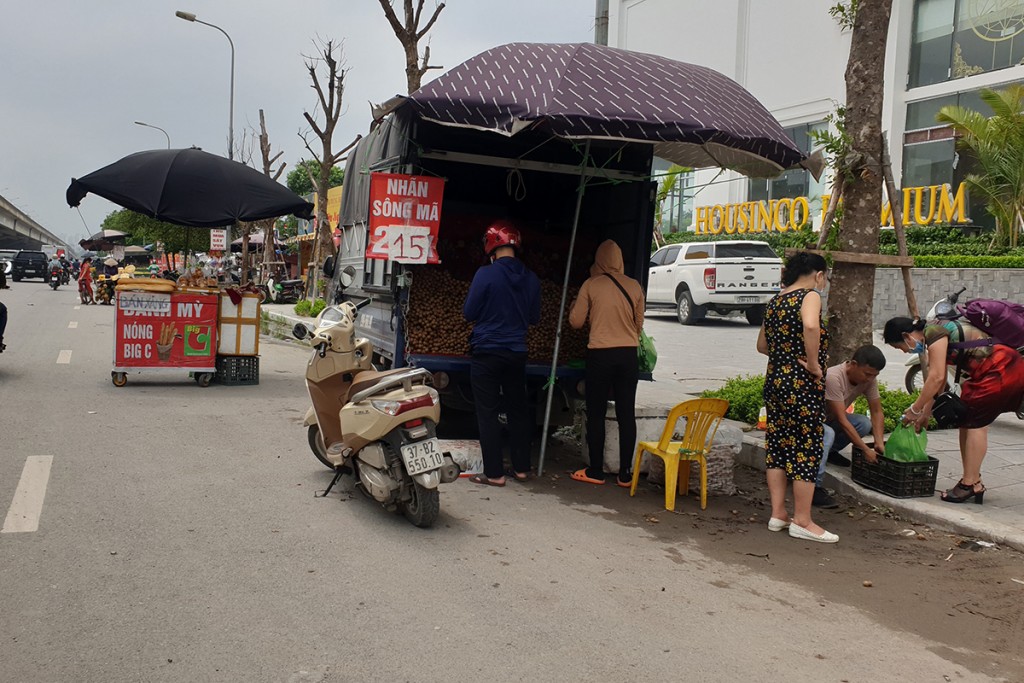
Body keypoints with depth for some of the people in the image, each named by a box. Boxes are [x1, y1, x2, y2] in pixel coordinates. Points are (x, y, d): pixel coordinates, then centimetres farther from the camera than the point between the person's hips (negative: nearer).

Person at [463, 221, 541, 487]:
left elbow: (469, 312, -8)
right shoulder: (531, 279, 0)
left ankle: (494, 473, 3)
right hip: (516, 353, 5)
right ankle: (521, 467, 22)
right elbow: (534, 317, 9)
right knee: (518, 410, 15)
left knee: (488, 413, 2)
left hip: (486, 352, -5)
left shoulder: (486, 274, -15)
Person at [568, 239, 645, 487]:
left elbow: (576, 321, -1)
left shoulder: (591, 285, -6)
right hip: (628, 355, 3)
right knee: (626, 415, 6)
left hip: (600, 355, -3)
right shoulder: (635, 286, 3)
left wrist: (574, 305, 19)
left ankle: (595, 471, 11)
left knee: (596, 414, 6)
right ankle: (625, 474, 10)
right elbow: (639, 325, 11)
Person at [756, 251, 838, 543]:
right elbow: (811, 325, -31)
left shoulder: (774, 301, 15)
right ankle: (802, 521, 6)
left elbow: (762, 345, 22)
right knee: (808, 448, 0)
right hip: (803, 385, -8)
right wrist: (813, 363, -21)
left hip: (774, 380, 8)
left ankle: (778, 514, 18)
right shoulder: (810, 295, -9)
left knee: (777, 445, 12)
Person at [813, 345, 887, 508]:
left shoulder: (868, 379, -11)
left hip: (829, 419, 7)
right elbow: (842, 420, -32)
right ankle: (814, 487, -31)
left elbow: (877, 412, -5)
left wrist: (880, 443, -19)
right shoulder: (833, 378, -33)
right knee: (827, 434, -37)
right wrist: (866, 450, -30)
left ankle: (829, 451, 8)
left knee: (865, 424, -17)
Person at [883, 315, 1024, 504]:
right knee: (967, 422, 11)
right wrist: (926, 413, 19)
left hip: (1000, 370, -10)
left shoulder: (934, 332, -14)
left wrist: (914, 409, -14)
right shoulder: (937, 335, 15)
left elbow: (937, 377, -20)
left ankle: (970, 483, -4)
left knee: (975, 423, -6)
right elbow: (938, 380, 18)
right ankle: (973, 482, 14)